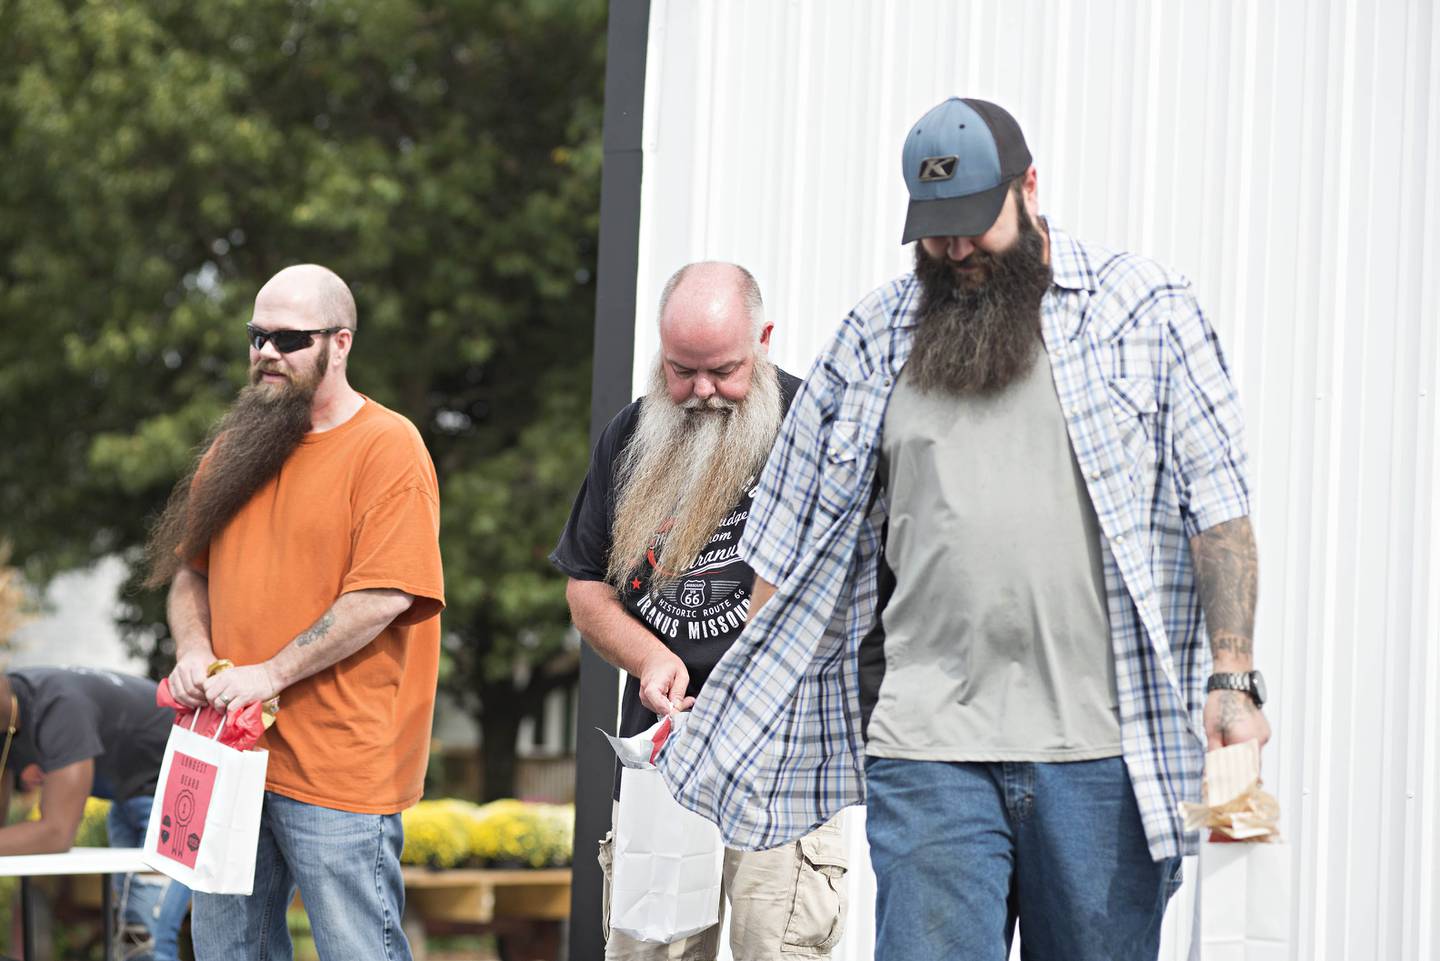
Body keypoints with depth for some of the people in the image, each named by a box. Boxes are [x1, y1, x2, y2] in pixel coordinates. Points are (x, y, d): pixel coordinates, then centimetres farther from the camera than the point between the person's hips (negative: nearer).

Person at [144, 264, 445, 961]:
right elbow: (188, 567, 20)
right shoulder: (237, 444, 14)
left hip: (337, 769, -7)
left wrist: (271, 674, -17)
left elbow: (383, 595, -17)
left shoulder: (388, 447, -8)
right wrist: (193, 649, 0)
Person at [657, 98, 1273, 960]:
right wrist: (738, 721, 13)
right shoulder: (878, 334, 12)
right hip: (929, 751, 1)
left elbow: (1218, 508, 2)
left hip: (1101, 754, -1)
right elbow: (800, 541, 17)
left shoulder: (1145, 307, 5)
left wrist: (1234, 678, -7)